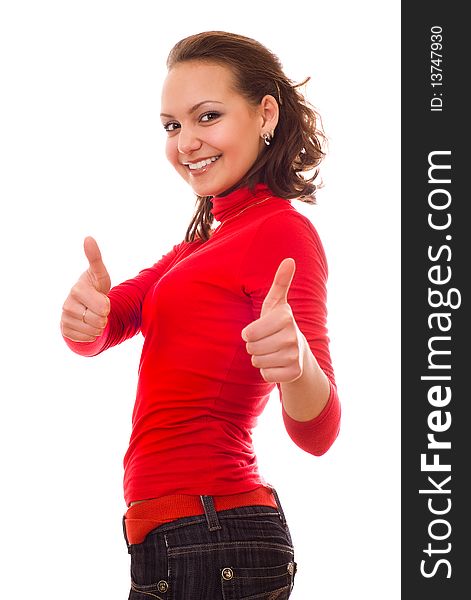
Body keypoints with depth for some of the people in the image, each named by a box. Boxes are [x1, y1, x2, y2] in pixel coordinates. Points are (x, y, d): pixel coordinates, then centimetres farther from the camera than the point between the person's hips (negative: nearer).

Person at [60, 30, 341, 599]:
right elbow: (107, 323, 1)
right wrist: (86, 313, -22)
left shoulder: (283, 230, -13)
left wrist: (297, 364, -42)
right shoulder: (212, 236, 14)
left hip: (211, 549, -8)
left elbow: (316, 432, -21)